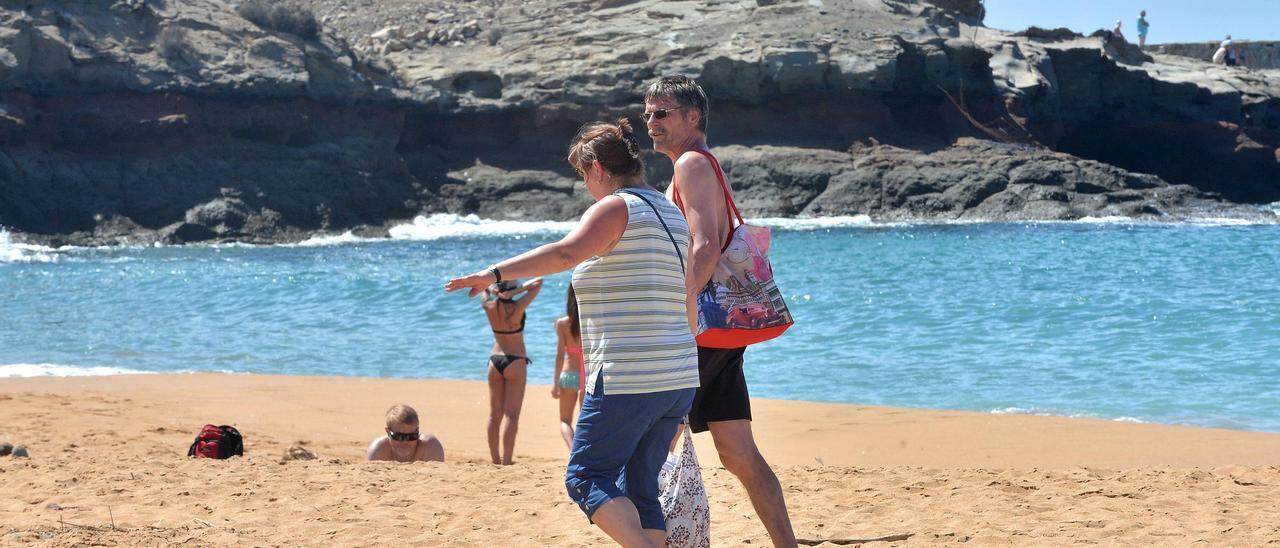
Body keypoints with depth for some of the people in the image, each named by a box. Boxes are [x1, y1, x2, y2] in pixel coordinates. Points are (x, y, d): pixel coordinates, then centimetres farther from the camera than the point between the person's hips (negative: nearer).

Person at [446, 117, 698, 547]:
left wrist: (495, 273, -31)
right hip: (679, 380, 9)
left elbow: (565, 252, -27)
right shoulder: (672, 215, 18)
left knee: (586, 476, 0)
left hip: (626, 378, -8)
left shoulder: (616, 207, -8)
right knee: (638, 488, 14)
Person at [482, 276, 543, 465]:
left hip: (495, 361, 5)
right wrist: (516, 292, -16)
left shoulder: (490, 307, -3)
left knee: (494, 414, 9)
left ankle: (495, 459, 10)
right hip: (515, 362, -5)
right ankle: (506, 461, -10)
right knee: (511, 414, -5)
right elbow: (538, 282, -10)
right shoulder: (517, 308, -15)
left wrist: (492, 289, -2)